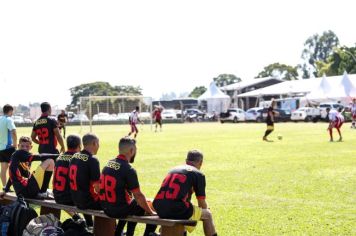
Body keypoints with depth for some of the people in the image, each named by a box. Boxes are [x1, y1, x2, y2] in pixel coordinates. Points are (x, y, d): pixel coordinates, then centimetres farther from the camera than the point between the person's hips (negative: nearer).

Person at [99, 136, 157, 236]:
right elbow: (138, 196, -16)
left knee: (134, 202, 33)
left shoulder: (108, 164, 4)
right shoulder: (128, 170, -20)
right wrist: (151, 212, -3)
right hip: (119, 210, -8)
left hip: (106, 208, 8)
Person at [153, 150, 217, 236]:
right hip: (178, 211, -6)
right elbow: (202, 203, 9)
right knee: (207, 214, 16)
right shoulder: (198, 174, 7)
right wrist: (205, 210, 32)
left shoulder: (173, 170, 24)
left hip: (160, 211, 6)